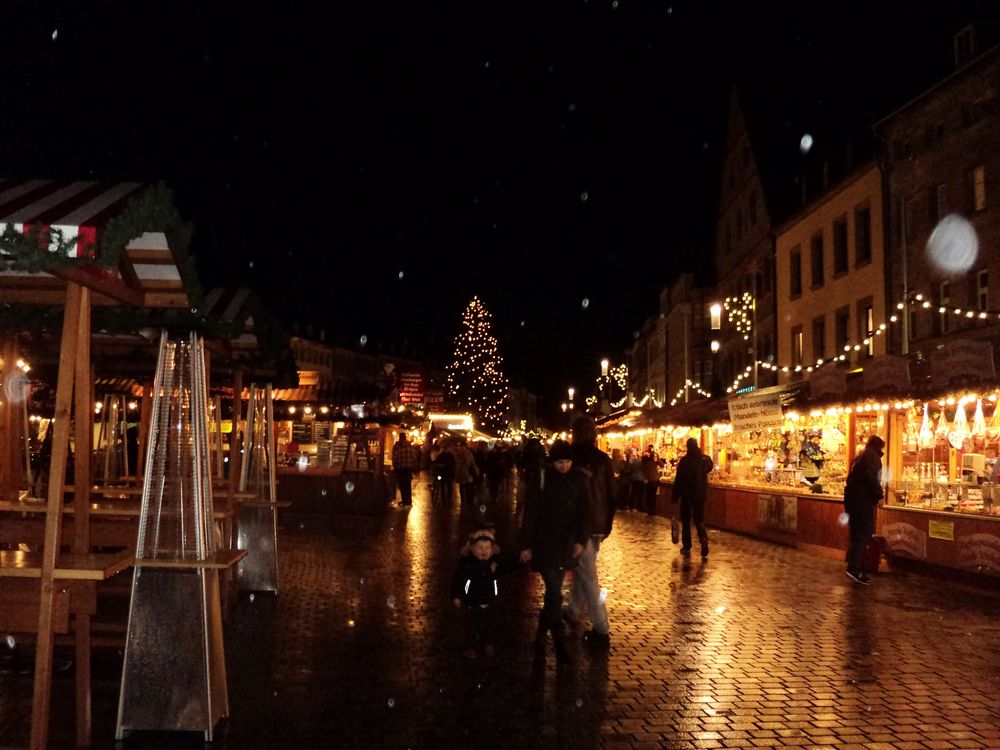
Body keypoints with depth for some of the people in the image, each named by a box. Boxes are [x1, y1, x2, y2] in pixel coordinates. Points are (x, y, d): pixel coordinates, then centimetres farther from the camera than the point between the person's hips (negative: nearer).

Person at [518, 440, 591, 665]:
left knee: (553, 592, 13)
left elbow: (584, 512, 5)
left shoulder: (579, 480, 0)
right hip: (545, 544, -3)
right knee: (555, 595, -8)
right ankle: (560, 647, -2)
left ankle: (541, 636, 31)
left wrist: (581, 540, -5)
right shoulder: (543, 479, -8)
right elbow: (530, 514, -6)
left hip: (567, 545, 4)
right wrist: (526, 545, -6)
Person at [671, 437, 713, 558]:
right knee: (699, 519, 11)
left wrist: (675, 497, -5)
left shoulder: (684, 461, -15)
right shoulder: (706, 459, -3)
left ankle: (686, 547, 12)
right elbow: (709, 468, 23)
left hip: (687, 495, -3)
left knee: (686, 521, 10)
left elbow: (678, 480, -12)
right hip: (701, 495, 3)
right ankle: (704, 539, -15)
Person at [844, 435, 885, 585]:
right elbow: (872, 478, -21)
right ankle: (854, 568, -19)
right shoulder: (872, 456, -6)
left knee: (858, 536, 13)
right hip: (864, 501, -9)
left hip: (852, 499, 9)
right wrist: (879, 495, -14)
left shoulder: (860, 457, 21)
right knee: (864, 535, -10)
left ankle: (856, 568, 16)